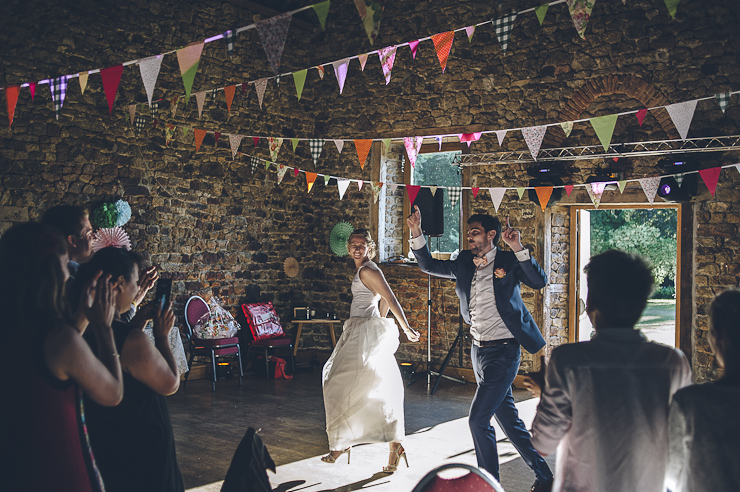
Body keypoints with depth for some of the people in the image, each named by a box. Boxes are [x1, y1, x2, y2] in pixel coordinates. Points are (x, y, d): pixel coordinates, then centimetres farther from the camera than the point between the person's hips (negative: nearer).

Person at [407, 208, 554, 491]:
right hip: (479, 350, 7)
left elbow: (539, 282, -20)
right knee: (508, 419, 14)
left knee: (478, 419, -10)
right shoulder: (464, 263, 8)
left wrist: (518, 249, -29)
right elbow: (428, 265, 12)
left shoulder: (508, 261, -8)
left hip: (503, 351, -7)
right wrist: (416, 234, -2)